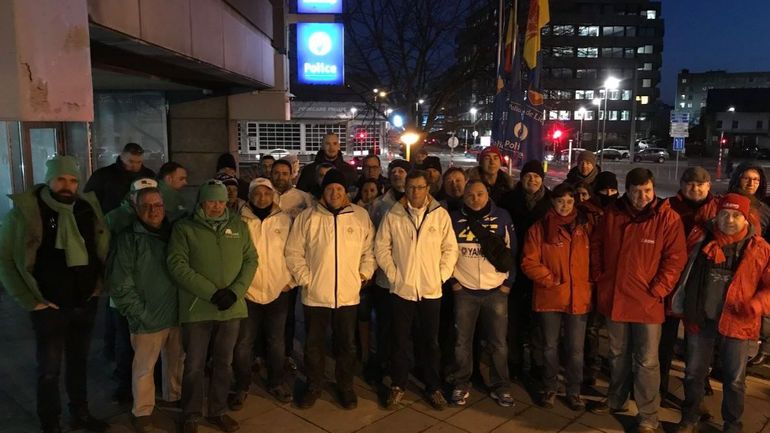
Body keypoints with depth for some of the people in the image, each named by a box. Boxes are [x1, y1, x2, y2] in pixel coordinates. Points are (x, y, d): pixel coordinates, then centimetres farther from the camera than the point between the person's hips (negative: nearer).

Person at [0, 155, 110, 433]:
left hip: (86, 304, 4)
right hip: (50, 307, -4)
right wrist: (30, 301, -11)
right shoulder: (25, 211, -12)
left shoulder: (87, 207, 0)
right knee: (49, 369, 9)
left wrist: (99, 285, 3)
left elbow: (103, 249, 12)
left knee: (79, 362, 18)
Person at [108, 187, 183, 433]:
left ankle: (174, 396, 41)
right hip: (147, 318, -4)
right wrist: (139, 314, -11)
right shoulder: (129, 239, -8)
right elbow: (120, 285, -9)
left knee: (177, 361, 19)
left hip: (177, 314, 4)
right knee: (144, 367, 8)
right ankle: (142, 411, 28)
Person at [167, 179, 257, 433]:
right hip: (197, 308, -3)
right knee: (194, 366, 8)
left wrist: (236, 291, -10)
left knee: (223, 363, 15)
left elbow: (250, 260, 6)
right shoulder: (184, 228, -3)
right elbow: (177, 265, -11)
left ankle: (218, 411, 33)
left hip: (232, 307, 3)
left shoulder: (238, 226, 7)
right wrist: (211, 293, -18)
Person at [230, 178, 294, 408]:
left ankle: (276, 383, 31)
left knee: (276, 341, 14)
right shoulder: (240, 221, -3)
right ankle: (241, 386, 25)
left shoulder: (285, 220, 0)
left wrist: (291, 280, 0)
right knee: (244, 342, 6)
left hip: (278, 291, 1)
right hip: (248, 292, -1)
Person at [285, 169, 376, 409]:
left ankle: (345, 386, 33)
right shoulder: (307, 217, -3)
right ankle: (314, 385, 33)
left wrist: (364, 273, -2)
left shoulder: (361, 216, 1)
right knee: (314, 344, 14)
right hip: (315, 294, 0)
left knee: (347, 344, 13)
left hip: (348, 294, 1)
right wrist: (305, 278, -8)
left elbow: (370, 249, 7)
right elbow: (294, 252, -1)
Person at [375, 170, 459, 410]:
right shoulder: (393, 215, -1)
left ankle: (433, 387, 26)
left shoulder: (441, 215, 0)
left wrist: (442, 274, -6)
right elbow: (381, 247, 1)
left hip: (431, 289, 0)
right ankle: (398, 386, 25)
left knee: (431, 341, 11)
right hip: (401, 288, 0)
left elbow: (450, 249, 2)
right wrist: (392, 273, -6)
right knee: (400, 340, 10)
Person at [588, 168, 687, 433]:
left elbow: (675, 258, -10)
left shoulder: (668, 218, -10)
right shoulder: (612, 214, 0)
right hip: (614, 297, 4)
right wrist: (599, 278, 4)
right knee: (618, 355, 21)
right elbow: (596, 247, 11)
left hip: (647, 301, -4)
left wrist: (658, 290, -15)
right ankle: (616, 400, 39)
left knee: (647, 362, 4)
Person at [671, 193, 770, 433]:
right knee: (694, 374, 15)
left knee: (734, 380, 14)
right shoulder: (700, 238, -2)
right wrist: (681, 304, 0)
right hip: (700, 319, 1)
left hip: (736, 322, -1)